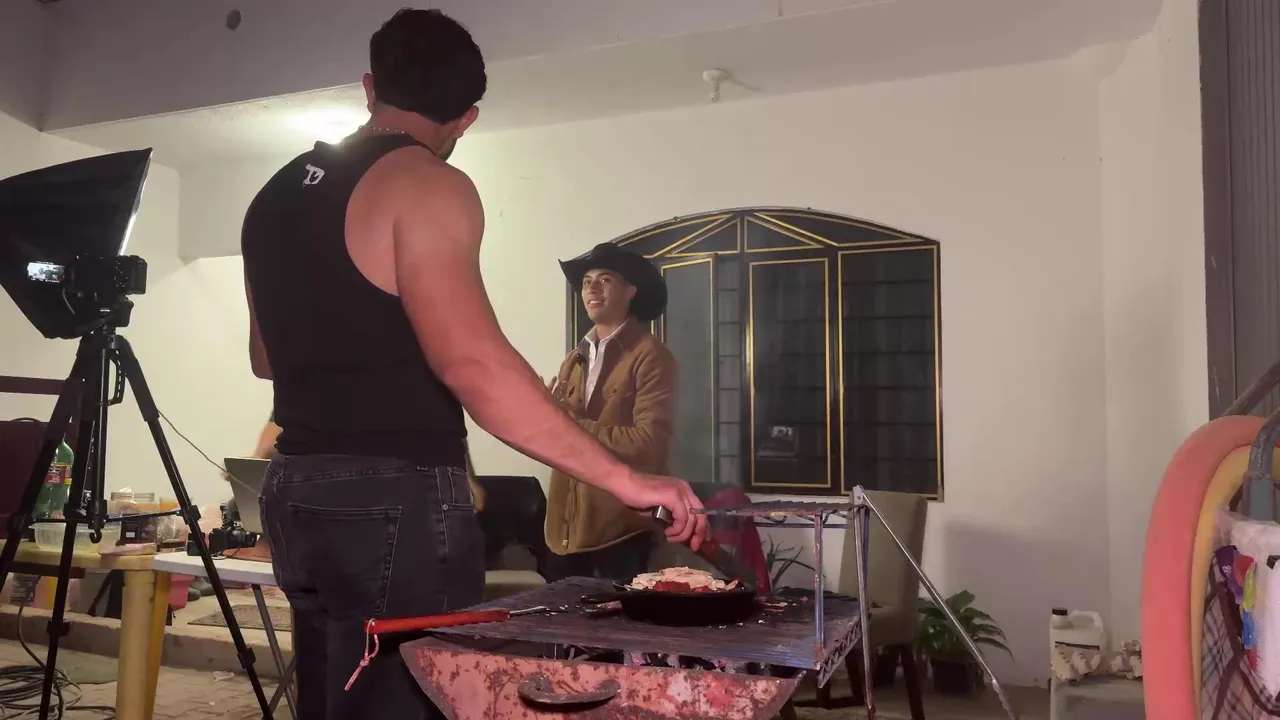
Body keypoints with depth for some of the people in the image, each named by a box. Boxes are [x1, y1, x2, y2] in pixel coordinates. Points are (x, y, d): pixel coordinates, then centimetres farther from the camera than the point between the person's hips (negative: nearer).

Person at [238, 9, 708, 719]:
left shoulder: (277, 193, 14)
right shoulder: (428, 185, -11)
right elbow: (471, 362, -25)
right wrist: (622, 477, -23)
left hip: (299, 492, 9)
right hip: (393, 501, -8)